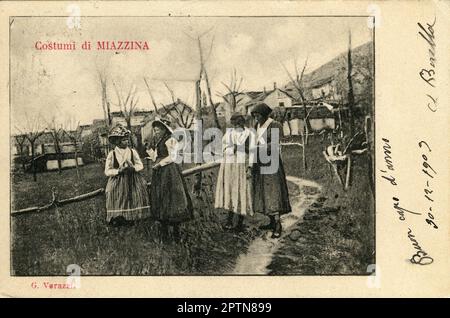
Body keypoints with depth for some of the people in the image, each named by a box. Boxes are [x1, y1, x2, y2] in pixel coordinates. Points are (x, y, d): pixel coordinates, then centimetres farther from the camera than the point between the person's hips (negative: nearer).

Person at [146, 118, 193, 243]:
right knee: (159, 200, 7)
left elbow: (171, 157, -14)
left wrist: (159, 163, -10)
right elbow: (155, 158, 18)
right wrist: (150, 148, 9)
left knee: (171, 200, -8)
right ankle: (164, 231, 12)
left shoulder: (170, 140, -6)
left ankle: (176, 231, -3)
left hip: (169, 173, -8)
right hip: (159, 174, 9)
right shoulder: (157, 142, 18)